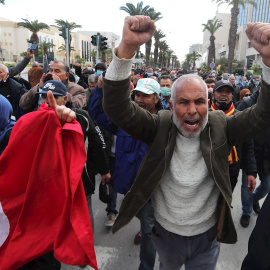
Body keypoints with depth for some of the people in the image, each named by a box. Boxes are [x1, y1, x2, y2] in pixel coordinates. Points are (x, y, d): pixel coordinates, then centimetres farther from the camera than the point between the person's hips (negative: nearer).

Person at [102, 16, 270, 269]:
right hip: (166, 234, 1)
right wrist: (127, 47, -45)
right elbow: (117, 108, -30)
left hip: (207, 237, 0)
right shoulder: (159, 126, -18)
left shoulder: (221, 127, -14)